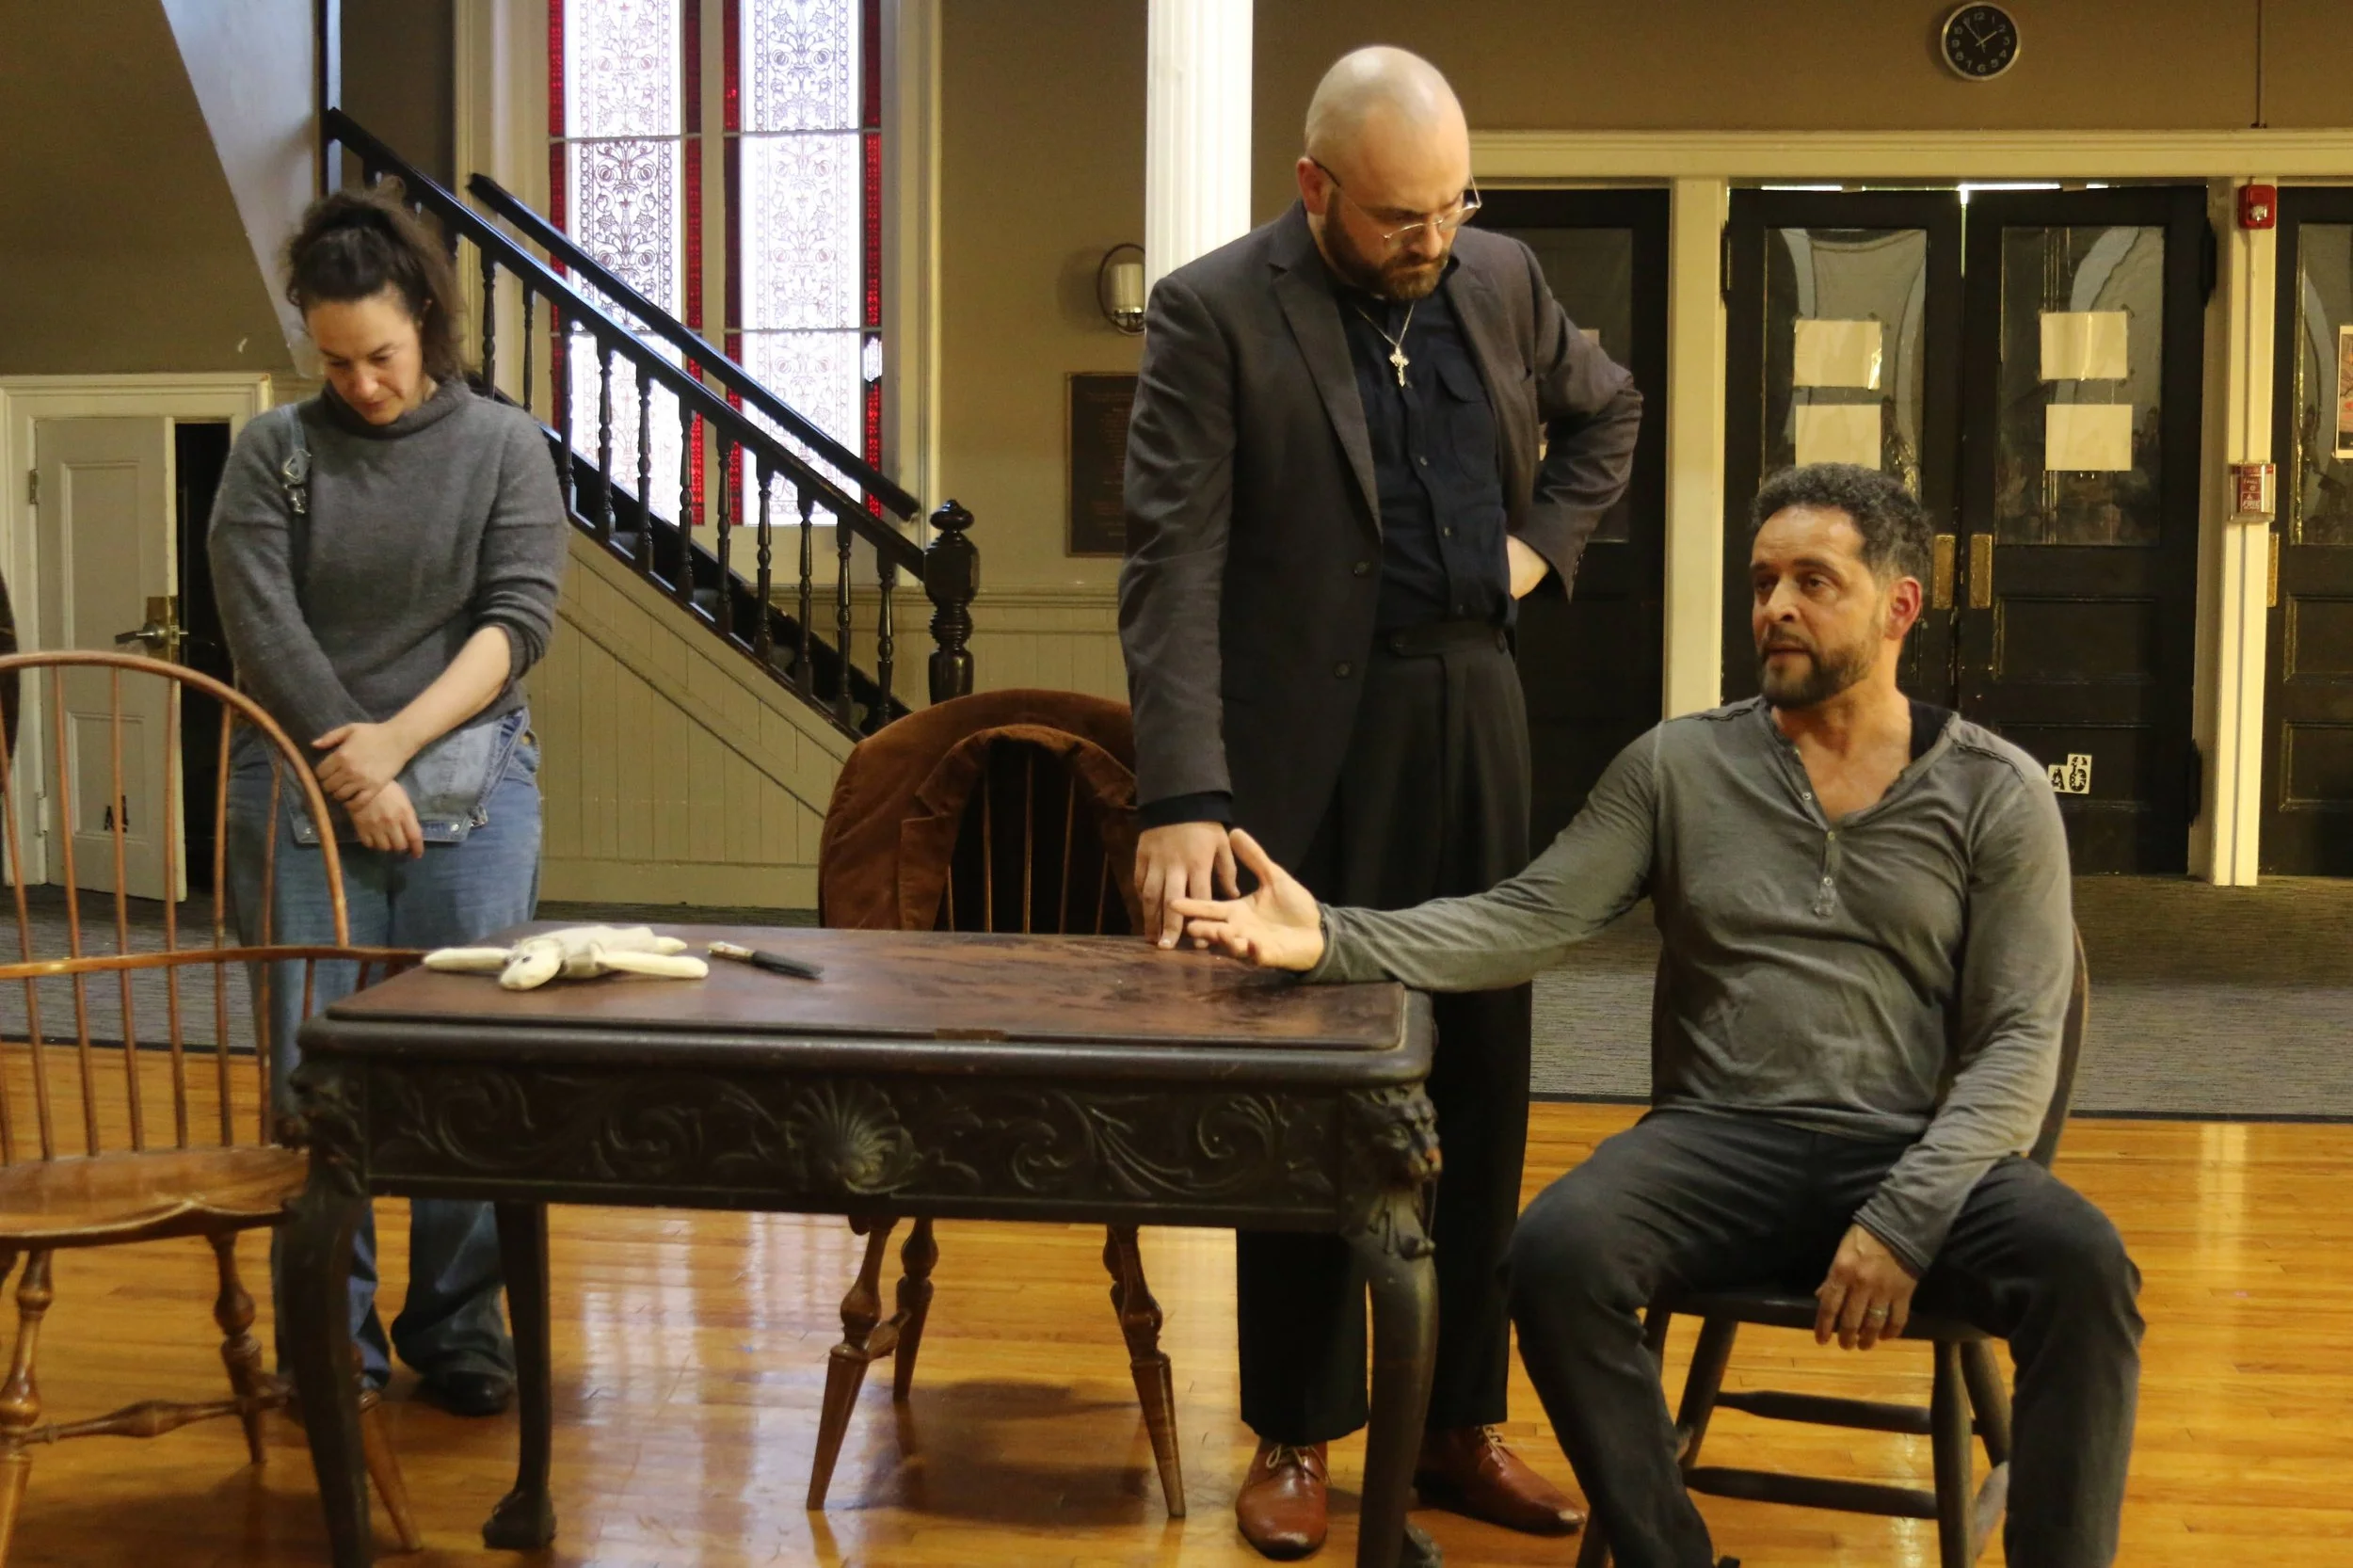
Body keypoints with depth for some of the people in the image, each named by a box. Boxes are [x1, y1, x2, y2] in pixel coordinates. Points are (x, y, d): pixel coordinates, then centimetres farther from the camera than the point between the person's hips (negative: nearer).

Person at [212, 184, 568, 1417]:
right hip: (304, 784, 0)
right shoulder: (274, 453, 6)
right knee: (311, 1067, -1)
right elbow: (262, 624, -2)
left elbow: (521, 616, -3)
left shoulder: (504, 446, 5)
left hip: (468, 782, 0)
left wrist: (400, 738, -11)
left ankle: (460, 1326, 11)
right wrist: (352, 770, -9)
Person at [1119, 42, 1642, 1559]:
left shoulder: (1503, 279, 6)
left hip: (1472, 722, 5)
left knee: (1480, 1078, 9)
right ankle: (1297, 1433, 17)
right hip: (1306, 743, -5)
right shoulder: (1212, 312, -9)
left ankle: (1460, 1421, 21)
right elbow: (1175, 566, -17)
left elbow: (1606, 410, 27)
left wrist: (1545, 540, 8)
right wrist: (1186, 797, -26)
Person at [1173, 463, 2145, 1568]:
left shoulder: (1996, 794, 5)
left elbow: (2018, 1041, -1)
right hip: (1720, 1143, 1)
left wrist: (1904, 1220, -16)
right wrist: (1336, 940, -18)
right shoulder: (1676, 766, 8)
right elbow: (1529, 920, 0)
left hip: (1914, 1156, -1)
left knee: (2082, 1264, -31)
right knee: (1557, 1253, -29)